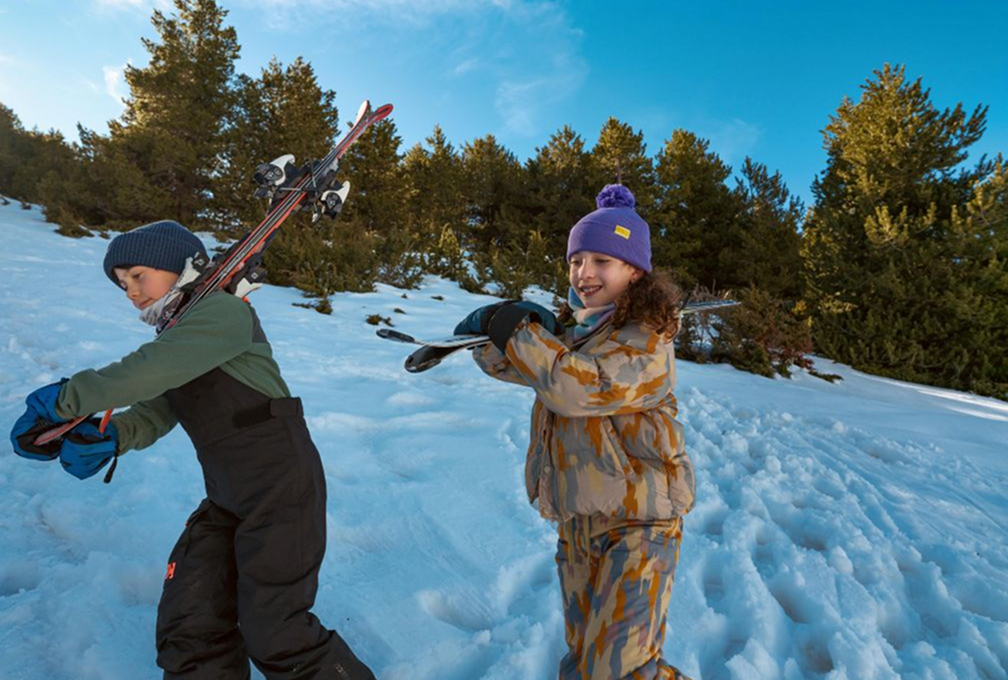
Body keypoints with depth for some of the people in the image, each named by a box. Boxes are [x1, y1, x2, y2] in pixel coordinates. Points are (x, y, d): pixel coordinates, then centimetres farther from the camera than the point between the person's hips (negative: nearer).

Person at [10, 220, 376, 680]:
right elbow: (153, 414, 11)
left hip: (282, 486, -9)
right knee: (189, 630, 9)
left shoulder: (224, 310, -9)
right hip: (226, 500, 9)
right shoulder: (175, 337, 19)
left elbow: (150, 370, -21)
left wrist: (67, 398, -8)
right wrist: (108, 436, -9)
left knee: (274, 634, -2)